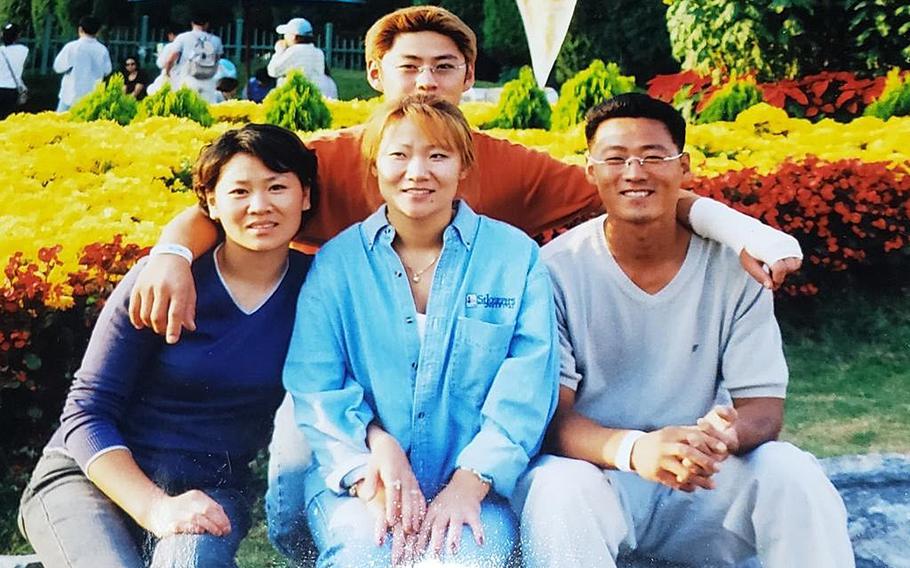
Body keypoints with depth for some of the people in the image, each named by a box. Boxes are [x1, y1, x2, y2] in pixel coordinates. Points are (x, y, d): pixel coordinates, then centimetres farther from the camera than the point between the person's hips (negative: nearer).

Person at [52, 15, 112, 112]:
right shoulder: (102, 50, -4)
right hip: (92, 96, 2)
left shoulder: (72, 47, -10)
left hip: (71, 95, -2)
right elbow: (107, 70, 8)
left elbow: (58, 67, -2)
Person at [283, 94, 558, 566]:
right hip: (357, 479, 1)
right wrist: (371, 477, -16)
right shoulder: (335, 262, 7)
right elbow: (313, 387, 0)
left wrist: (469, 484, -15)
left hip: (473, 484, 0)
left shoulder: (516, 256, 5)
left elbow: (526, 389, -3)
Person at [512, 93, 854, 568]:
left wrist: (723, 435, -32)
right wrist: (632, 448, -37)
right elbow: (550, 415, -15)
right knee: (559, 488, -35)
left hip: (704, 481, 3)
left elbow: (764, 407, -6)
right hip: (595, 471, -2)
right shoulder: (558, 269, -11)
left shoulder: (732, 264, -5)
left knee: (792, 473, -25)